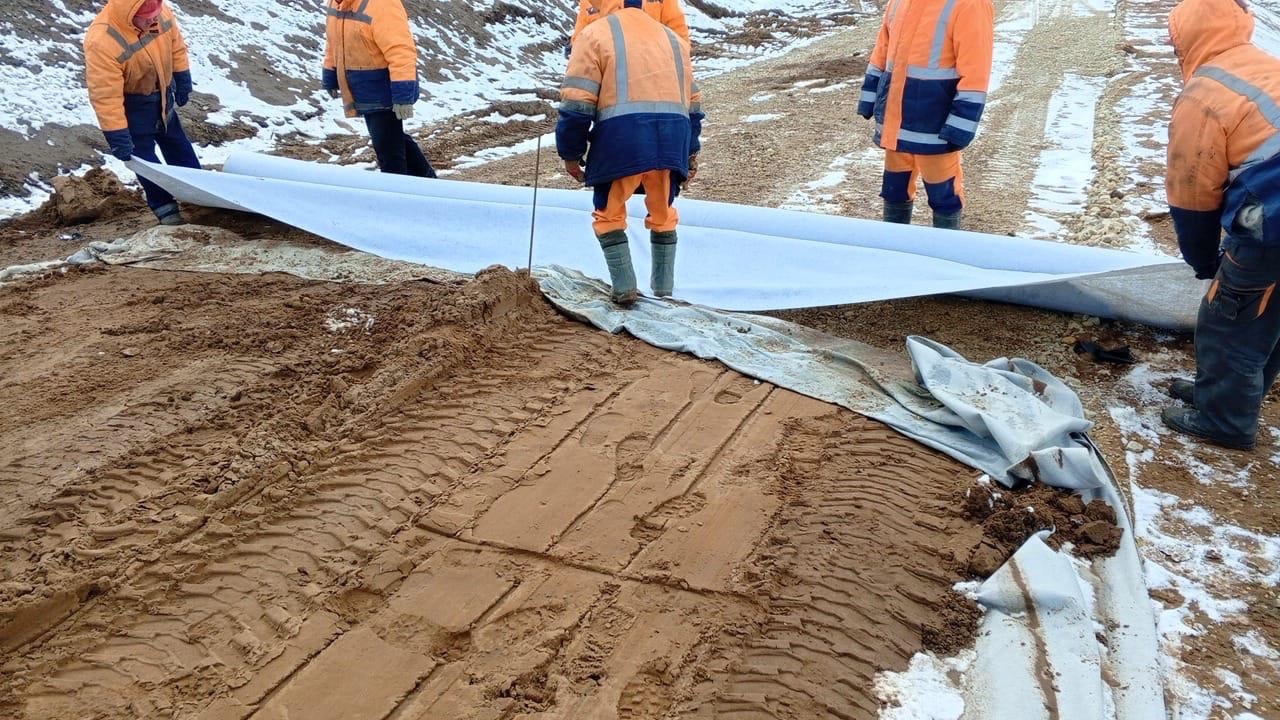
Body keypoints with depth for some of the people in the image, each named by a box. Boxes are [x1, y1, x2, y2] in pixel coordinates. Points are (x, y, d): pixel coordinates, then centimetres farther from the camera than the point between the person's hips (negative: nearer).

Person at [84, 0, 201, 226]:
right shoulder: (101, 42, -37)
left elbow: (176, 45, 0)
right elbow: (106, 96, -34)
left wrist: (183, 80, 7)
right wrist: (118, 137, -32)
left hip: (162, 93, 6)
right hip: (132, 104, -6)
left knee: (177, 144, 20)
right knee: (144, 156, 0)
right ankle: (165, 207, 13)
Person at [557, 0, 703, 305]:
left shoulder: (596, 33, 8)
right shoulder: (672, 37, 26)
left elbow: (577, 103, -1)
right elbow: (692, 102, 28)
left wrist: (570, 153, 5)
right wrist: (690, 153, 33)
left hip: (622, 139, -4)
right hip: (671, 140, 5)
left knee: (609, 214, 13)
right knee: (663, 213, 23)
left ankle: (624, 288, 5)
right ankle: (663, 286, 28)